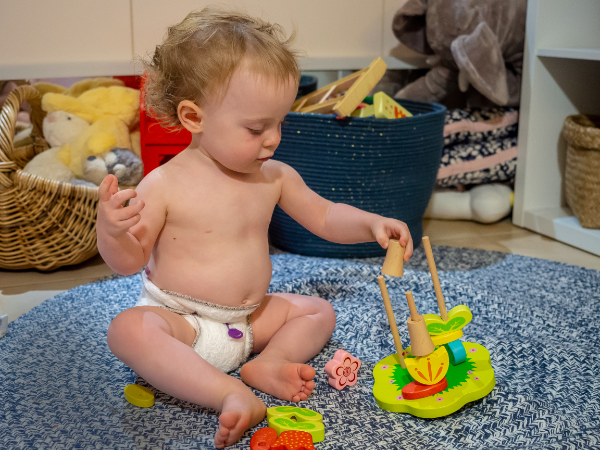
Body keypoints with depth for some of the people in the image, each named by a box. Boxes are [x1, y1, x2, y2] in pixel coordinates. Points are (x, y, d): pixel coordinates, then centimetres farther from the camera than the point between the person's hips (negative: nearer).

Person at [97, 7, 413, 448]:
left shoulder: (275, 176, -1)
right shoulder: (164, 186, -16)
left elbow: (324, 216, 8)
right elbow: (129, 260, -9)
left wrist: (370, 223, -10)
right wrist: (111, 231, -32)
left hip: (249, 318, 6)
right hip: (179, 319, -5)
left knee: (318, 310, 2)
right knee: (128, 329, -33)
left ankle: (268, 363, -23)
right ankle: (232, 396, -41)